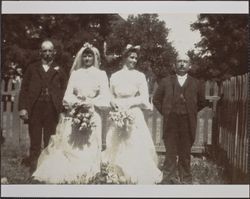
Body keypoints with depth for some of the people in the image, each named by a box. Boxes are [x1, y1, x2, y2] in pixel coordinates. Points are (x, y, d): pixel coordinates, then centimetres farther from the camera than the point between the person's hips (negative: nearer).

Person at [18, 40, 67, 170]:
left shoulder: (59, 71, 13)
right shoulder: (32, 69, 14)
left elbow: (64, 91, 7)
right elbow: (24, 89, 7)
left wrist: (62, 108, -6)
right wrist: (23, 108, -4)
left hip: (52, 110, 0)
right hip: (34, 109, 1)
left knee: (50, 142, 2)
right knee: (35, 142, 2)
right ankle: (33, 164, 7)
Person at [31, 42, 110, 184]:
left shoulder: (101, 74, 6)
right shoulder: (75, 73, 12)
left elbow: (105, 99, 0)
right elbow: (67, 96, 7)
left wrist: (90, 102, -14)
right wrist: (76, 102, -12)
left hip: (92, 117, -2)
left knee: (88, 149, -2)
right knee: (68, 147, -3)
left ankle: (84, 177, 6)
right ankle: (67, 176, 4)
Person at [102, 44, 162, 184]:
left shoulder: (140, 76, 0)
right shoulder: (115, 76, 7)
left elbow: (144, 98, -2)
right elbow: (111, 96, 14)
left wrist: (128, 103, -12)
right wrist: (113, 103, -7)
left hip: (134, 116, -2)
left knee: (136, 148, -3)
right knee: (117, 148, 5)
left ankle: (138, 178, 7)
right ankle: (119, 176, 16)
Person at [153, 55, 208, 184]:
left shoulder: (196, 84, 8)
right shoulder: (166, 81, 7)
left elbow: (202, 103, 16)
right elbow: (156, 99, 13)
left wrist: (191, 112, 9)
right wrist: (165, 112, 5)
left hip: (187, 123, 1)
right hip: (170, 122, 0)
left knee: (185, 153, 6)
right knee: (171, 153, 1)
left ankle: (185, 180, 17)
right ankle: (169, 179, 10)